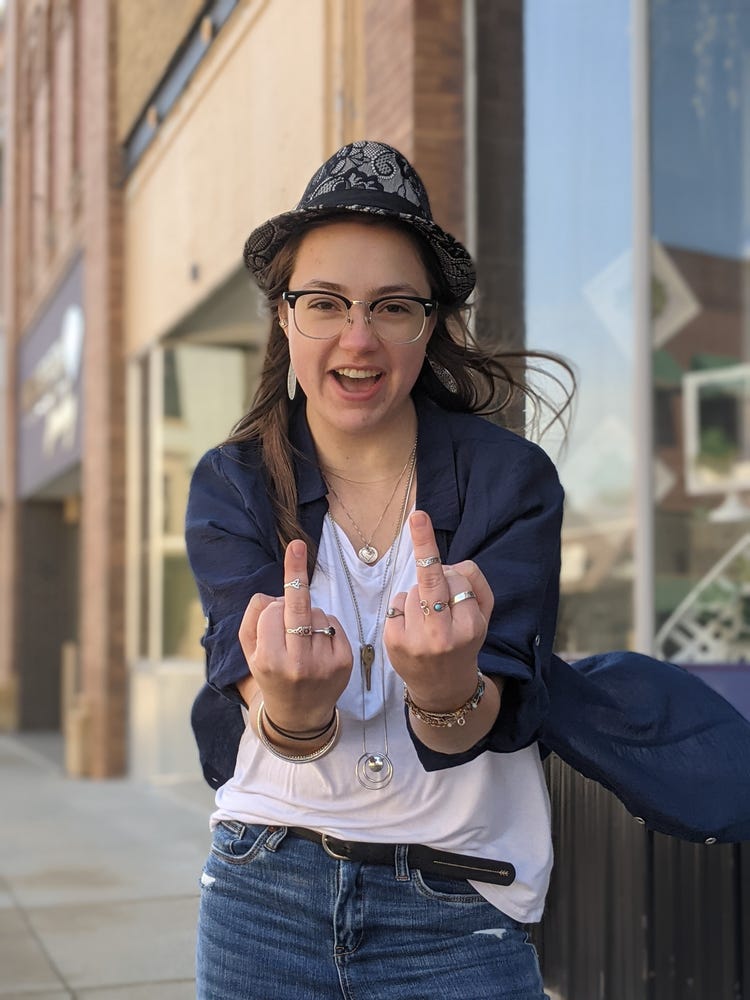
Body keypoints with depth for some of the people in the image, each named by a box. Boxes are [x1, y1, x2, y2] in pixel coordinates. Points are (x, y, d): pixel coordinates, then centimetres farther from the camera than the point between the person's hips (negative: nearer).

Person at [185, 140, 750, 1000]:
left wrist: (448, 693, -41)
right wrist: (293, 710, -41)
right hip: (264, 895, 2)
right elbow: (248, 688, -18)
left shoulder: (511, 478, -9)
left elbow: (487, 722, -18)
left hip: (455, 917, -1)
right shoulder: (230, 486, -4)